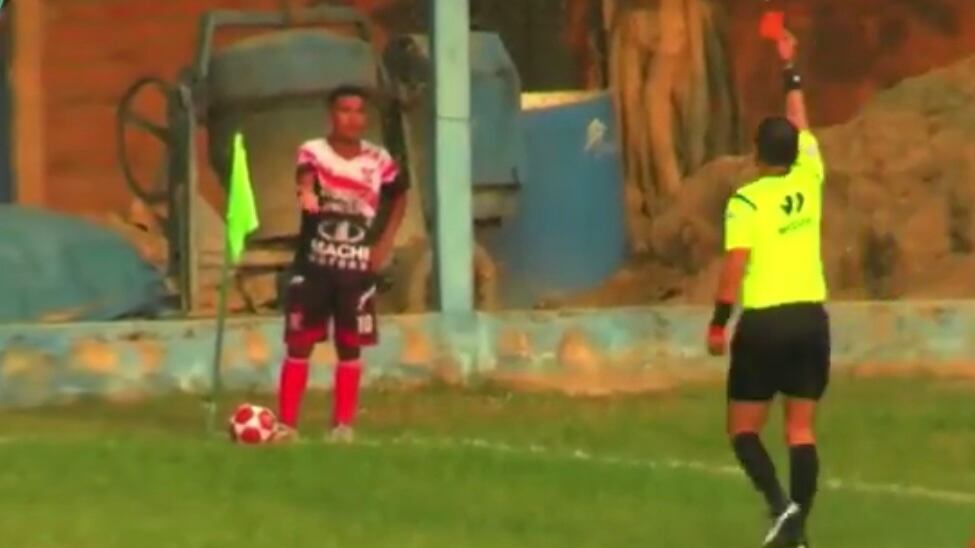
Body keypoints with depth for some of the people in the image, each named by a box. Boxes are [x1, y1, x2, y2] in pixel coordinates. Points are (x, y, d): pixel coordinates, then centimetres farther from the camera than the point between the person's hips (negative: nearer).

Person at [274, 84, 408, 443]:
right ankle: (286, 424, 4)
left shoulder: (379, 161, 0)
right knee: (299, 345, 0)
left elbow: (400, 198, 17)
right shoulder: (313, 152, -9)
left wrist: (385, 243, 5)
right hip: (313, 264, -2)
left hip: (358, 268, 2)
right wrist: (306, 192, -57)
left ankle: (344, 425, 14)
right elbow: (305, 175, -32)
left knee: (350, 347, 6)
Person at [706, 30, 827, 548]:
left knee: (744, 428, 6)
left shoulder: (746, 201, -8)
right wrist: (790, 69, 33)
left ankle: (779, 503, -17)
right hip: (811, 318, 4)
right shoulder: (808, 181, 5)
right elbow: (801, 127, 21)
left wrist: (719, 323, -9)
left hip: (764, 321, -4)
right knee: (801, 430, 5)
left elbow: (735, 263, -16)